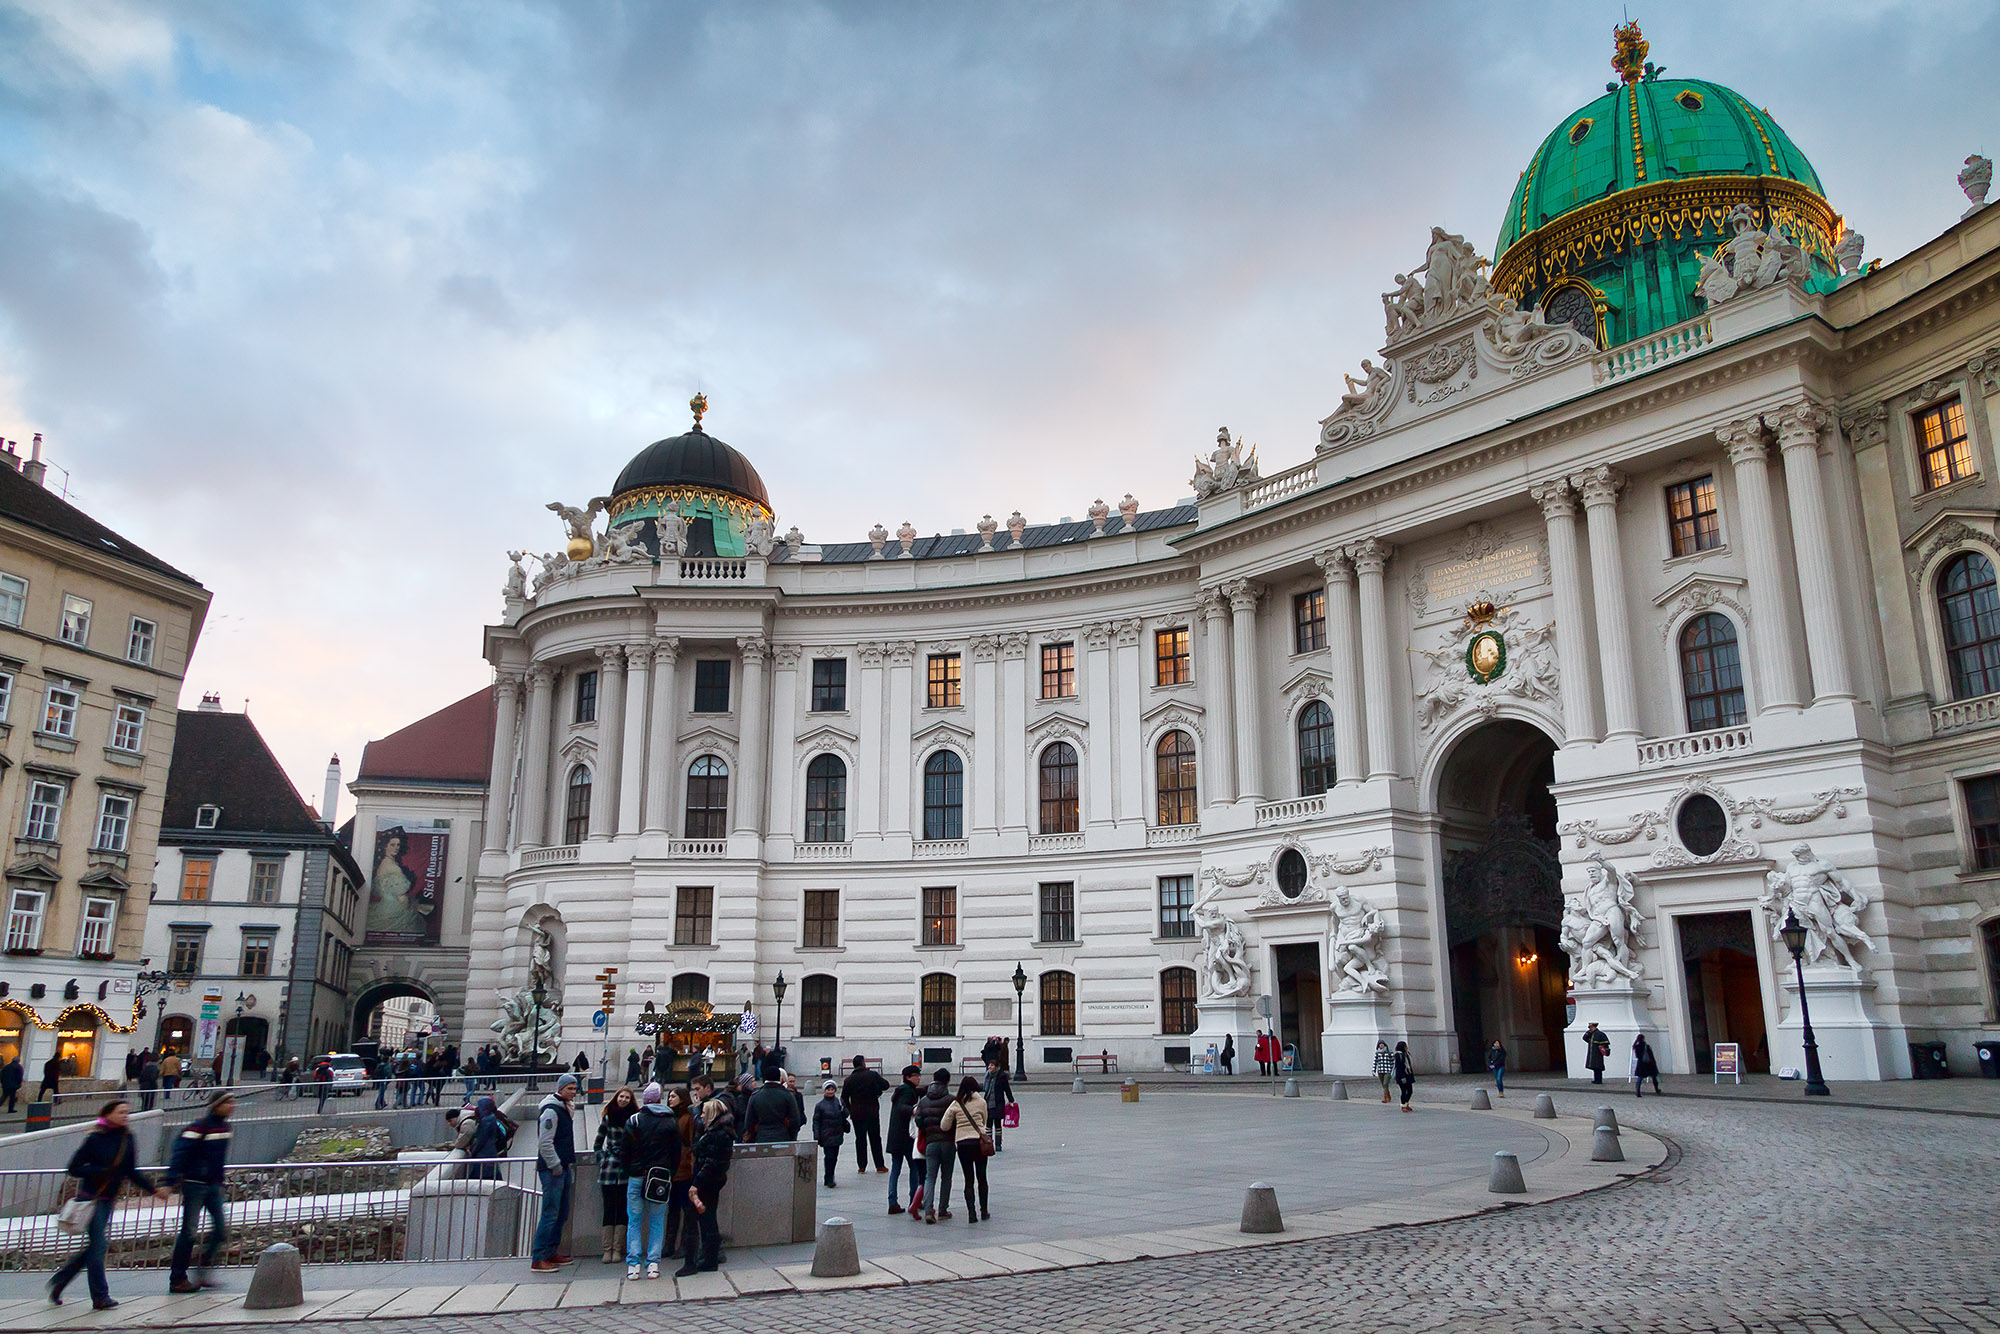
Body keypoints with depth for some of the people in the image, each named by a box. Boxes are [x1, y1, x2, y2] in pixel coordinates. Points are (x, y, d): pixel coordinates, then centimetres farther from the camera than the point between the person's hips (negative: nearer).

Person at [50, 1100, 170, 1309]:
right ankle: (100, 1297, 2)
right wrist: (102, 1171, -24)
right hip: (91, 1197, -7)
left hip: (108, 1200, 7)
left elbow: (132, 1173, 11)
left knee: (96, 1245, 12)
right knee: (98, 1245, -5)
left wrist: (154, 1189, 4)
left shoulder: (127, 1138, 5)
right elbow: (73, 1168, -11)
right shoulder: (95, 1138, -13)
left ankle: (59, 1279, 31)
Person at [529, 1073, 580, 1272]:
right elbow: (545, 1142, -20)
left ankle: (552, 1253, 21)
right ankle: (539, 1259, -6)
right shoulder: (550, 1110, -14)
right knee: (550, 1214, -9)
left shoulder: (564, 1108, 16)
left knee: (562, 1214, 13)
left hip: (562, 1168, 10)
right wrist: (555, 1166, -18)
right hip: (552, 1170, -10)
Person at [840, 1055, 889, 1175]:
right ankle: (879, 1165, 8)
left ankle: (861, 1166, 7)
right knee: (875, 1138, 7)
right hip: (872, 1112, -2)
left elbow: (844, 1097, 4)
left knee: (860, 1139, 9)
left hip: (856, 1114, 2)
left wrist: (850, 1110, 15)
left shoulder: (849, 1079, 0)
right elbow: (886, 1085, -2)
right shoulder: (872, 1075, -7)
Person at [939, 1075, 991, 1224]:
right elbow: (984, 1121, 11)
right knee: (982, 1178, 14)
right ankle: (984, 1211, 20)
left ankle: (971, 1213, -1)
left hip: (961, 1143, 0)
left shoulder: (955, 1104, 1)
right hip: (979, 1141, 0)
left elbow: (944, 1126, 1)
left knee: (968, 1180, 7)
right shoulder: (981, 1102, 0)